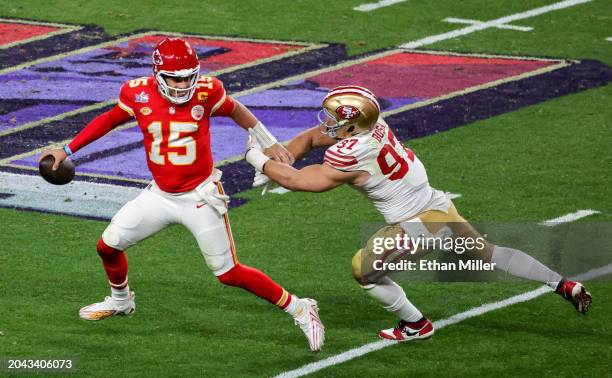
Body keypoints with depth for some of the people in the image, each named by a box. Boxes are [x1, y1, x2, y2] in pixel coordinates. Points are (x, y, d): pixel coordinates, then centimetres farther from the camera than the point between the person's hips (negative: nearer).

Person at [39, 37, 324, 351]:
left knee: (228, 274, -5)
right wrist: (67, 150, 9)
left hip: (200, 198, -4)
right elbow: (108, 120, 8)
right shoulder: (139, 94, -11)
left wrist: (269, 143, 10)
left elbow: (235, 110, 4)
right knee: (108, 246, 9)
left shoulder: (206, 92, -17)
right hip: (160, 195, 4)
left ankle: (299, 309, 9)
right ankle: (121, 301, 40)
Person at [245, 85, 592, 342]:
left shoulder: (351, 157, -26)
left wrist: (262, 162, -1)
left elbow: (297, 181, -14)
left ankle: (416, 325, 20)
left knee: (365, 267, 7)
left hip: (420, 227, -8)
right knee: (489, 255, 23)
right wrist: (275, 164, 5)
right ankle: (564, 285, 26)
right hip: (440, 207, 8)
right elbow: (309, 139, 11)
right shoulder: (371, 124, -4)